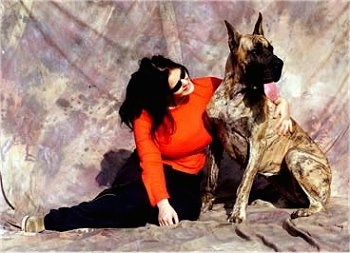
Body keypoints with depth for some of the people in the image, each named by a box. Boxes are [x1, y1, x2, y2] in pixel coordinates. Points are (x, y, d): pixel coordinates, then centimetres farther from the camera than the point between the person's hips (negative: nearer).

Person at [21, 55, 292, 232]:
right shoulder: (146, 114, -16)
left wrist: (280, 101, -16)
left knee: (182, 212, -31)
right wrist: (161, 202, -36)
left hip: (186, 177, 3)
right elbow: (151, 161, -24)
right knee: (136, 200, -38)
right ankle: (52, 220, -30)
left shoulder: (206, 89, -11)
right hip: (152, 170, -3)